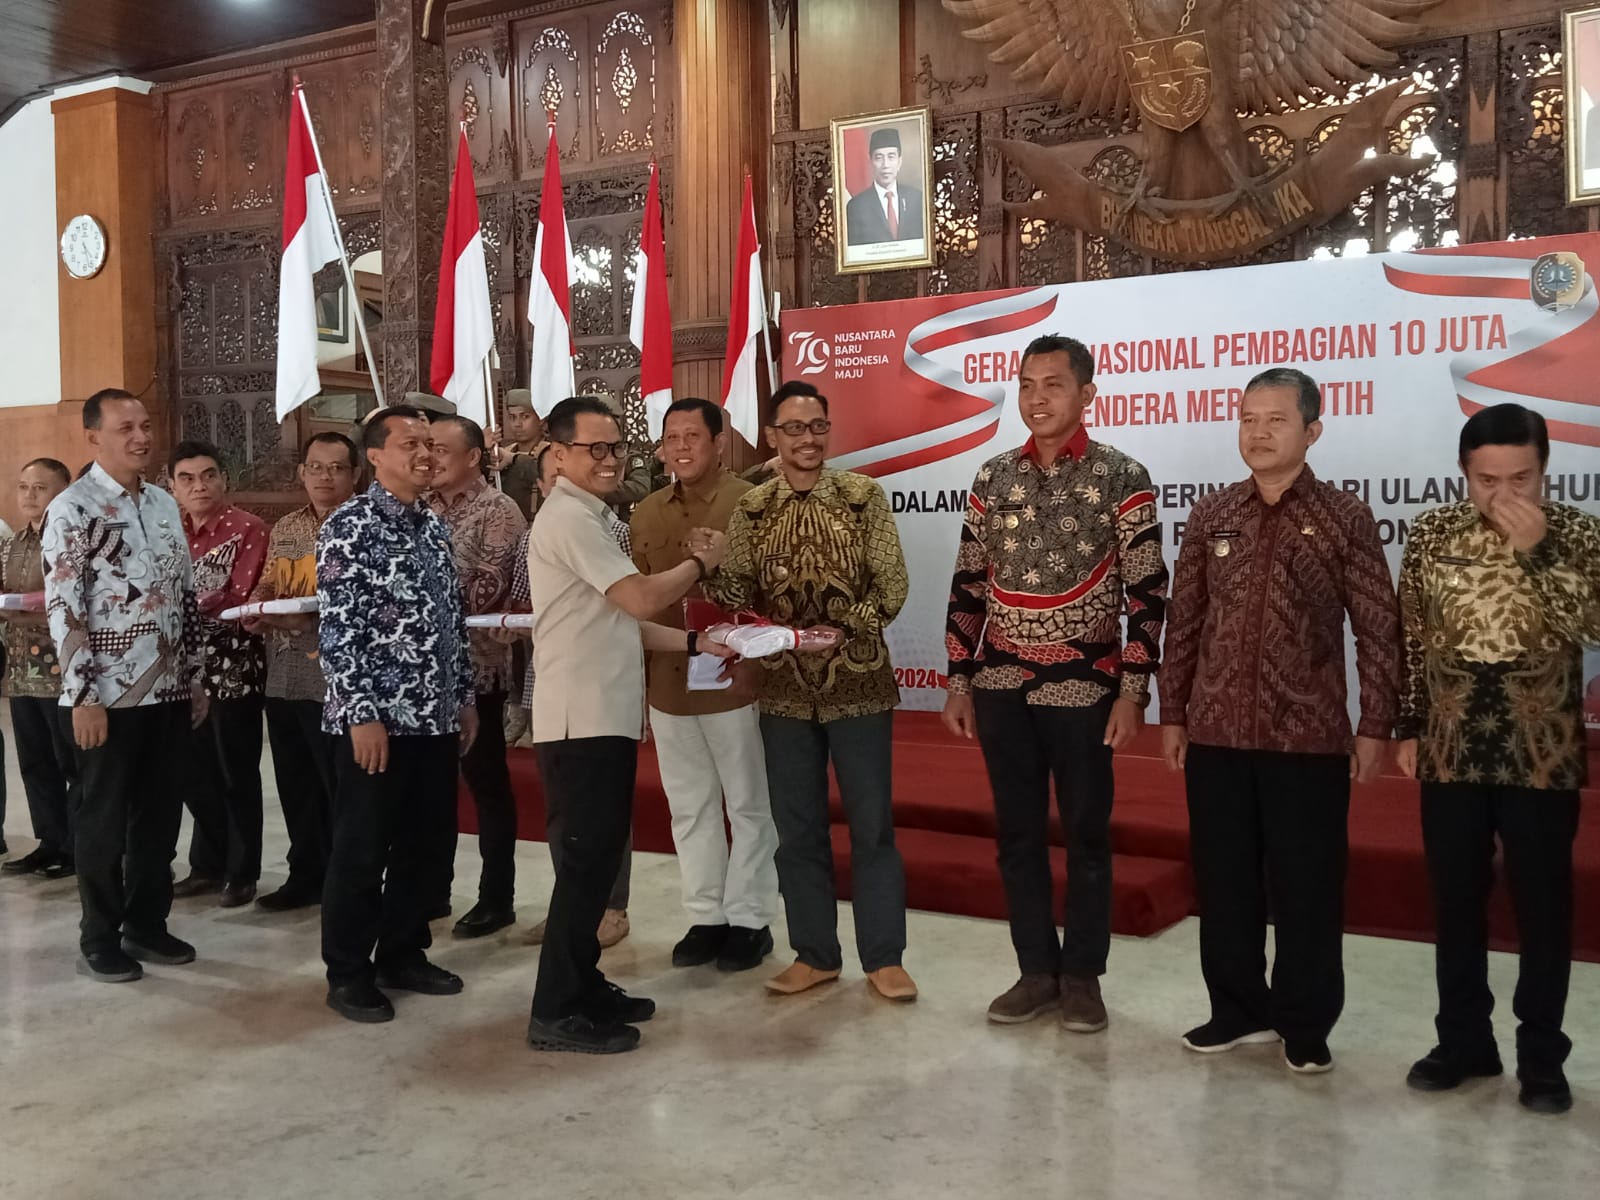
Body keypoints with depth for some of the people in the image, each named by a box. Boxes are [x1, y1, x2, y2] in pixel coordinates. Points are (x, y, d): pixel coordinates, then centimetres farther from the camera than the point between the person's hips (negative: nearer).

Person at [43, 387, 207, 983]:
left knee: (160, 814, 12)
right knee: (104, 819, 5)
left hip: (167, 689, 6)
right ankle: (99, 940, 17)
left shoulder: (165, 504, 11)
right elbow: (63, 609, -13)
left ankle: (147, 924, 26)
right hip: (107, 693, -6)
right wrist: (83, 696, -17)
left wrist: (195, 677, 13)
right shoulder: (72, 509, -9)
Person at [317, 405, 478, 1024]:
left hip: (435, 715, 7)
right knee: (361, 851, 3)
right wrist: (362, 713, -18)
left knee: (422, 846, 14)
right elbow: (336, 628, -14)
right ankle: (348, 973, 16)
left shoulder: (434, 526, 12)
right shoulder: (349, 526, -10)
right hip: (377, 717, -7)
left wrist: (465, 697, 14)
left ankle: (402, 954, 29)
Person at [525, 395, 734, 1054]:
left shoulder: (587, 517, 19)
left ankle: (583, 986, 24)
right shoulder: (569, 517, -13)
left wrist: (697, 643, 10)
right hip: (581, 719, -10)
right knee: (588, 858, -6)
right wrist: (702, 561, -2)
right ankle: (556, 1012, 2)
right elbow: (641, 599, -18)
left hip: (604, 715, 10)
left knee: (599, 853, 14)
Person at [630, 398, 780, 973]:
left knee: (749, 806, 7)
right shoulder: (647, 513, 9)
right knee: (690, 809, 14)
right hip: (667, 683, 5)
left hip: (735, 680, -5)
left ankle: (749, 919, 18)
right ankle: (705, 917, 26)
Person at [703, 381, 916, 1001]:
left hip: (858, 683, -2)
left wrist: (840, 624, -17)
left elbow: (892, 589, -6)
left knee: (872, 825, 5)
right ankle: (814, 954, 23)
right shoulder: (751, 509, 4)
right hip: (785, 688, 2)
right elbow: (738, 594, -3)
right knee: (797, 828, 10)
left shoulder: (864, 496, -3)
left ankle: (884, 958, 16)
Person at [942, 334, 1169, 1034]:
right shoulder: (991, 479, 6)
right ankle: (1037, 969, 23)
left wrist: (1132, 691, -11)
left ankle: (1083, 975, 21)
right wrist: (959, 682, 6)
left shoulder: (1122, 478, -5)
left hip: (1083, 688, -3)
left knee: (1086, 833, 7)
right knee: (1017, 833, 10)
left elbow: (1146, 594, -6)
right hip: (1001, 687, 4)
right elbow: (968, 588, 9)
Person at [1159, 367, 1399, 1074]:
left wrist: (1374, 727, -5)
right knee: (1223, 879, 11)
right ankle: (1238, 1009, 28)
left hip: (1309, 736, -3)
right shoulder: (1210, 516, 6)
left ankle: (1305, 1024, 21)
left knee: (1306, 884, 5)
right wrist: (1172, 714, 8)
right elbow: (1184, 621, 10)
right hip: (1216, 732, 3)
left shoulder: (1345, 519, -2)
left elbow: (1378, 630, -2)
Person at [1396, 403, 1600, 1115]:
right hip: (1451, 753, 2)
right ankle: (1463, 1040, 26)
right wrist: (1408, 727, 5)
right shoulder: (1432, 534, 2)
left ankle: (1540, 1055, 21)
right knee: (1456, 901, 11)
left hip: (1541, 756, -2)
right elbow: (1410, 636, 7)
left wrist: (1535, 549, -23)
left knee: (1542, 906, 7)